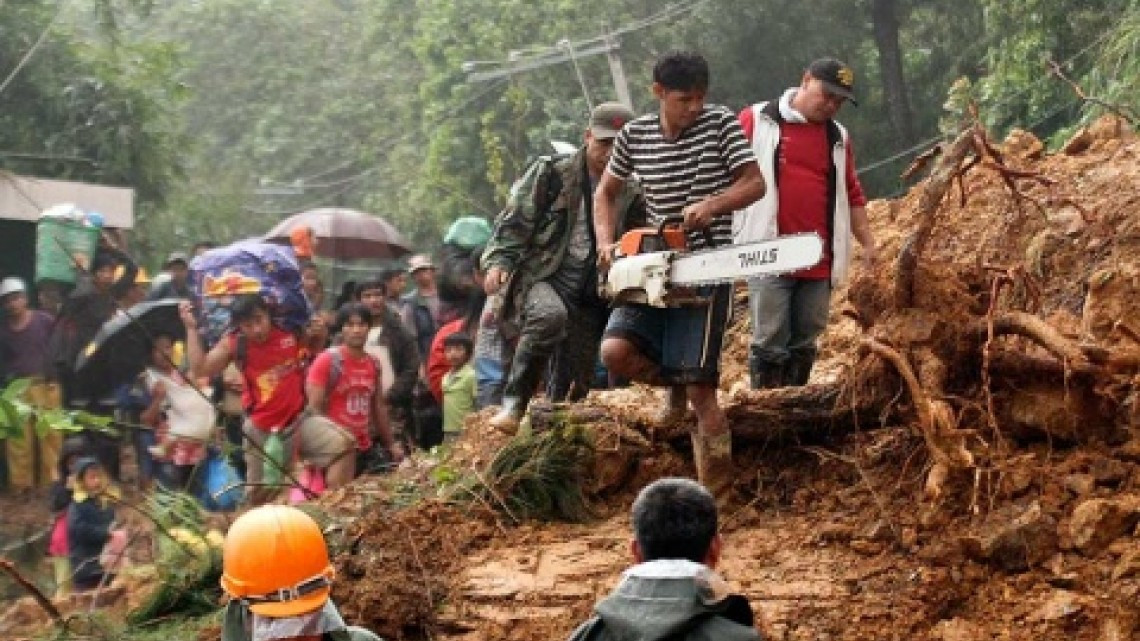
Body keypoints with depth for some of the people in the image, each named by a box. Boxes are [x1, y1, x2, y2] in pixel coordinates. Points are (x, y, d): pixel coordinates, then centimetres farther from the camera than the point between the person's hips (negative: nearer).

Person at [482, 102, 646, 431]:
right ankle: (514, 404, -31)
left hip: (591, 295, 5)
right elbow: (514, 223, -2)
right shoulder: (552, 173, -1)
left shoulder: (630, 194, 11)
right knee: (550, 315, -37)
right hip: (542, 279, -5)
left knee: (582, 379, 2)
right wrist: (499, 262, -17)